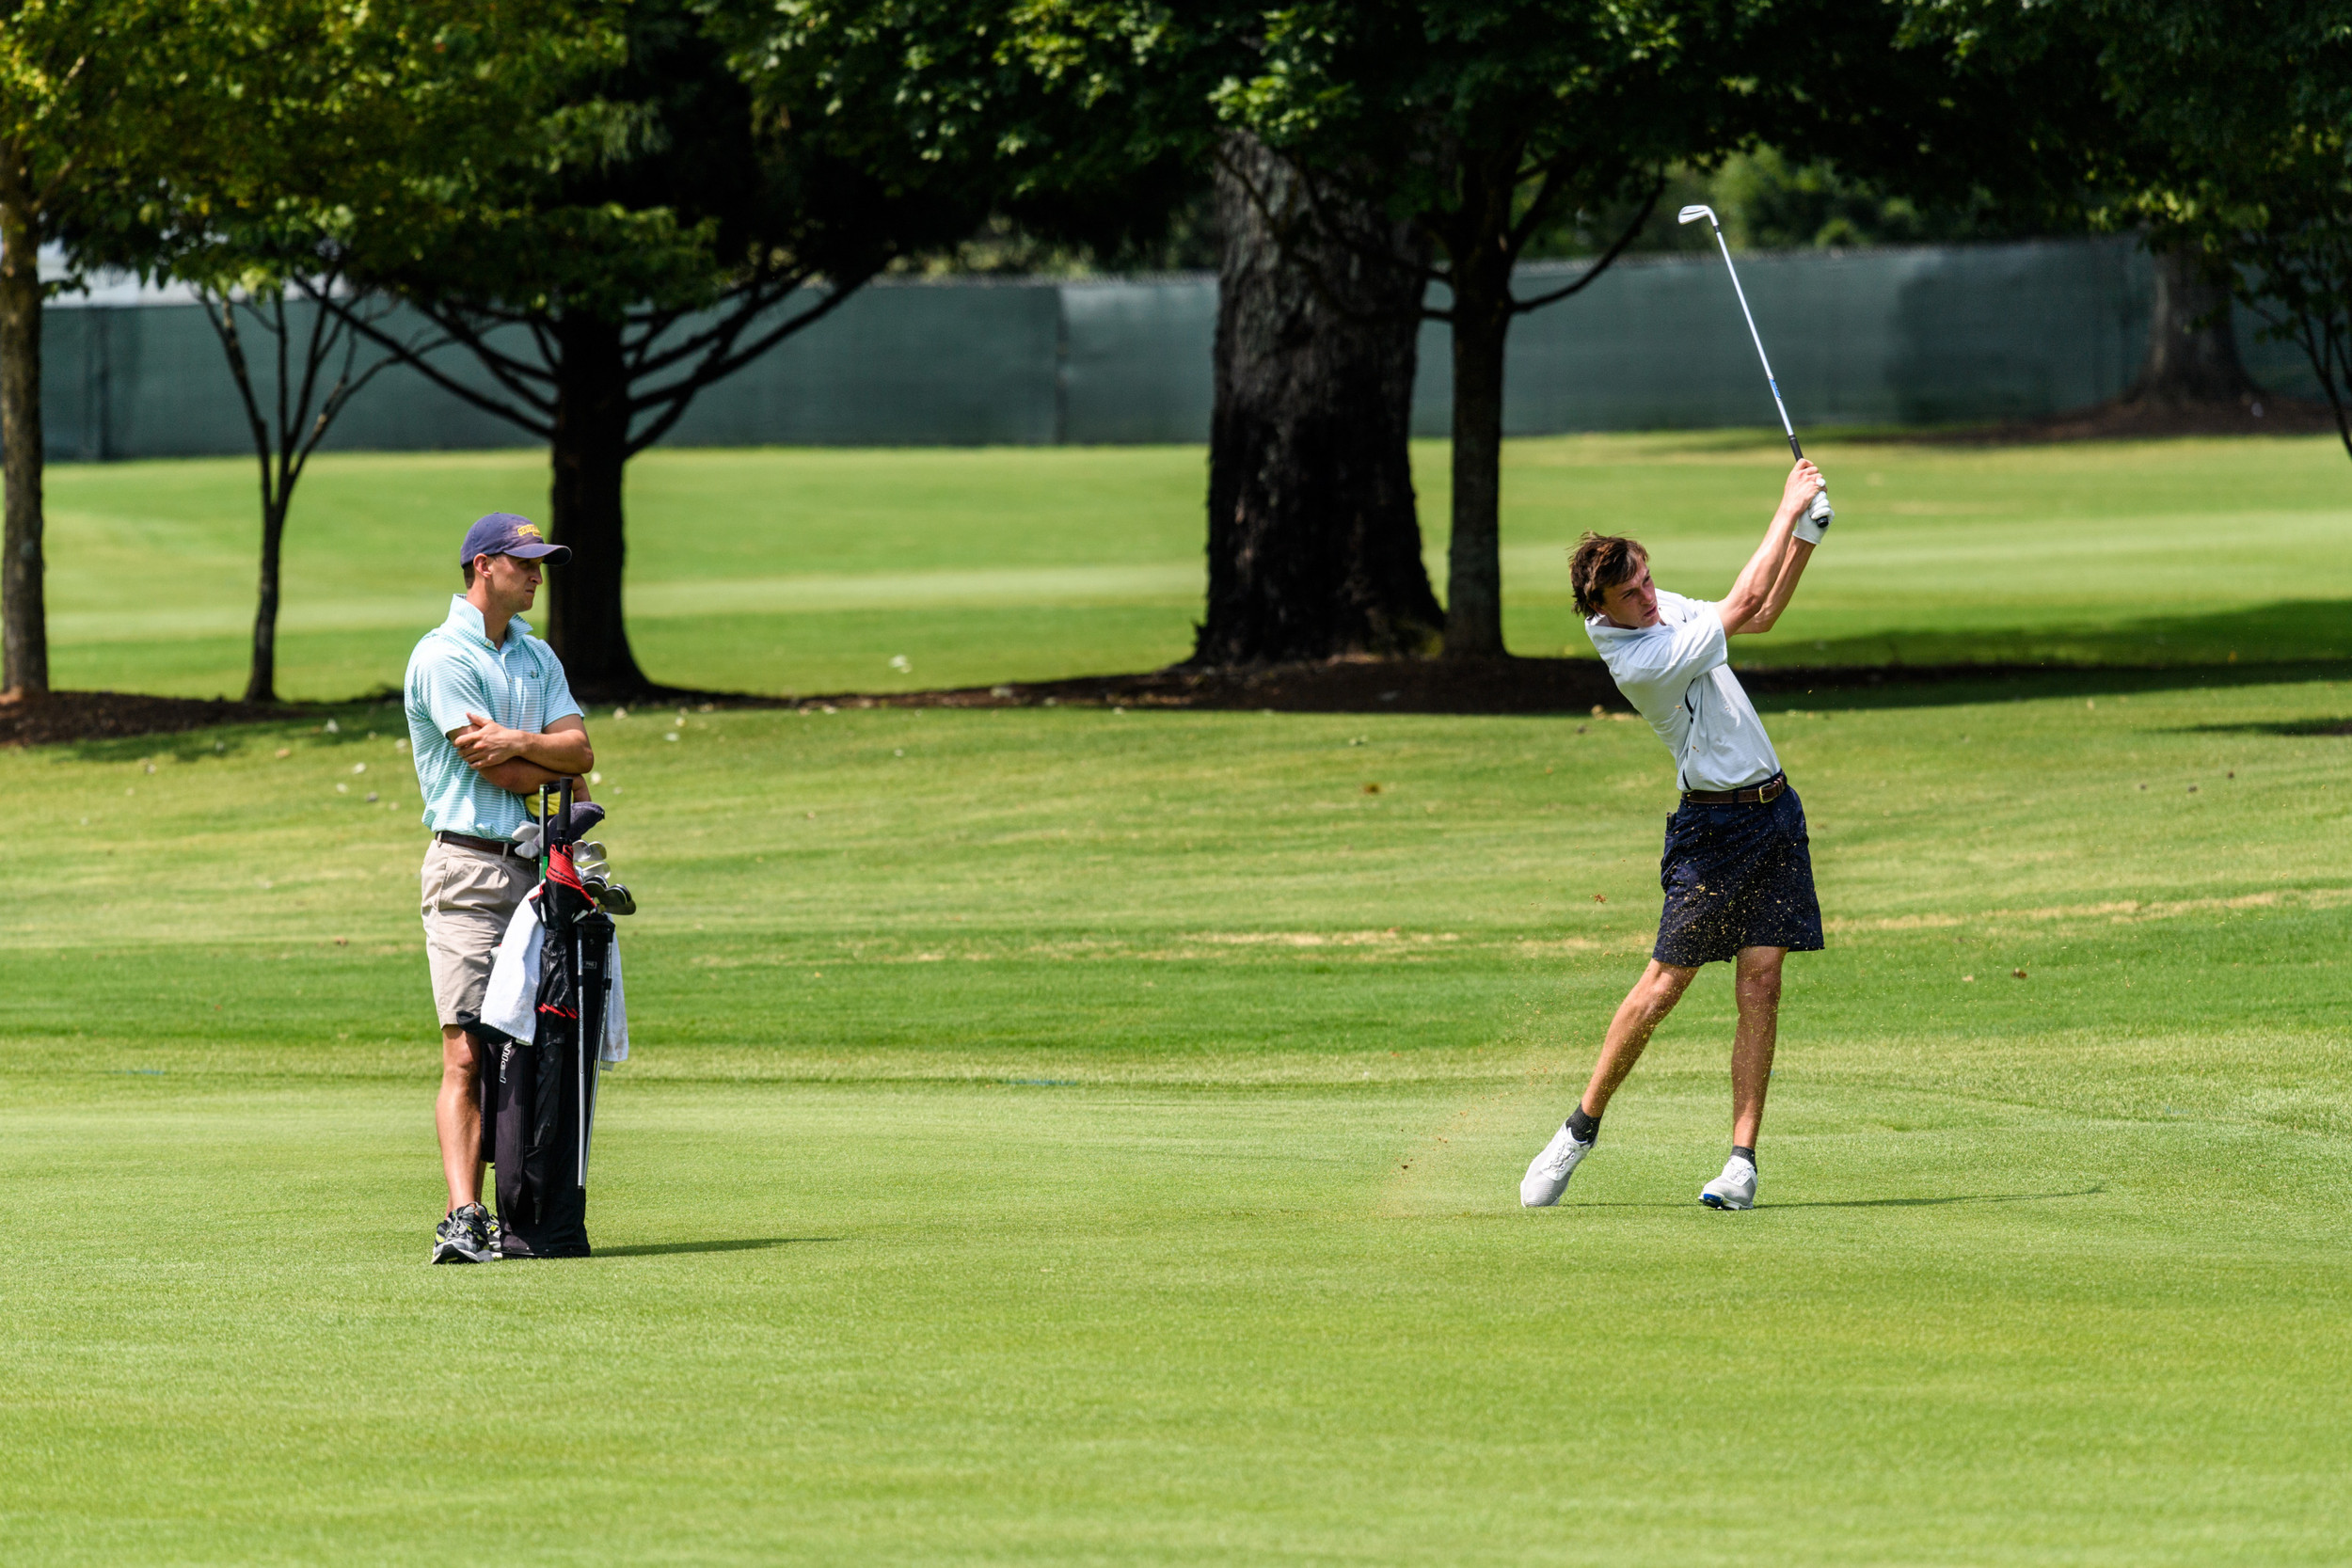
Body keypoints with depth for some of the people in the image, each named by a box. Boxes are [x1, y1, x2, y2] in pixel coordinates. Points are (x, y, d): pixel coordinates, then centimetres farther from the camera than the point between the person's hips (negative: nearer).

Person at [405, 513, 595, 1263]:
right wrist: (562, 771, 4)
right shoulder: (442, 657, -6)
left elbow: (580, 749, 4)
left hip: (537, 865, 7)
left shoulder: (536, 657, 18)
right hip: (470, 868, -7)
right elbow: (499, 773, -12)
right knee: (466, 1052, -13)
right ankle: (463, 1217, -20)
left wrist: (520, 741, -14)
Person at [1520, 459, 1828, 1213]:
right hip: (1714, 825, -7)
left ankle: (1743, 1157, -1)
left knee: (1760, 986, -1)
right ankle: (1582, 1127, 10)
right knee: (1663, 986, -7)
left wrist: (1805, 537, 8)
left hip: (1773, 810, 7)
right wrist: (1788, 509, -10)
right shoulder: (1636, 661, -22)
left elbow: (1760, 615, 21)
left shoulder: (1662, 610, 5)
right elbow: (1743, 604, -19)